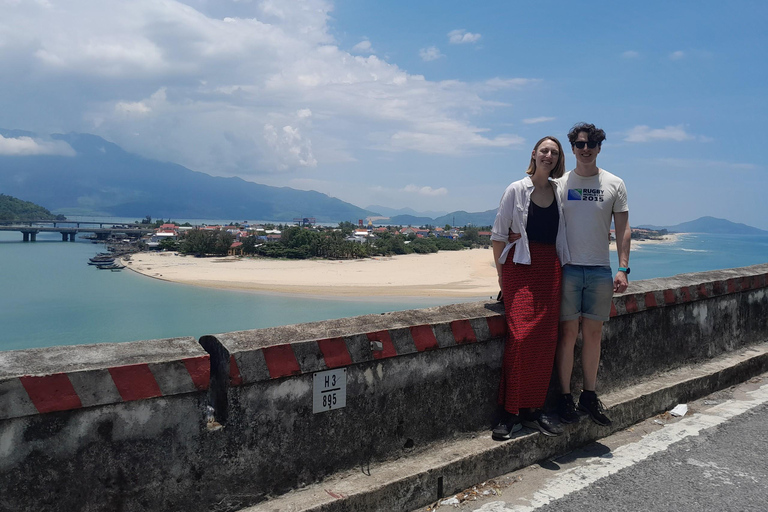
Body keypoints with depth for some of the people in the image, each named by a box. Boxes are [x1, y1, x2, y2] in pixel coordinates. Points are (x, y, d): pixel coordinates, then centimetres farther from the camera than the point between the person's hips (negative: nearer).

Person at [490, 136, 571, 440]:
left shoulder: (560, 190, 13)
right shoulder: (517, 190, 0)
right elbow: (498, 235, 1)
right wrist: (501, 275, -2)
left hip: (550, 268, 5)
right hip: (520, 266, -5)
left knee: (546, 339, 2)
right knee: (521, 336, -14)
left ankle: (533, 411, 13)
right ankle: (510, 413, -4)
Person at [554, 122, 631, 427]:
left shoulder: (614, 184, 8)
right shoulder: (560, 184, 5)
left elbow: (622, 228, 6)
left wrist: (622, 268, -3)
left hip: (600, 270, 2)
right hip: (567, 268, -1)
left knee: (593, 334, 7)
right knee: (568, 333, -1)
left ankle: (589, 395, 19)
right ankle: (565, 396, 9)